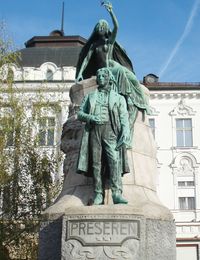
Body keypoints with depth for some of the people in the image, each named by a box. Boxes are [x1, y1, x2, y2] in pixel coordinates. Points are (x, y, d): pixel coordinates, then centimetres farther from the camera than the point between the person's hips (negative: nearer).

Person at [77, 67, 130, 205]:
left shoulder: (118, 98, 19)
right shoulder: (90, 97, 25)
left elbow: (124, 118, 8)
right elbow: (80, 114, 18)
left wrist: (125, 134, -10)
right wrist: (90, 118, -5)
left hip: (110, 129, -2)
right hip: (94, 130, 2)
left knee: (114, 159, -19)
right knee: (96, 162, -6)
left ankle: (117, 193, -27)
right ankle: (98, 195, -6)